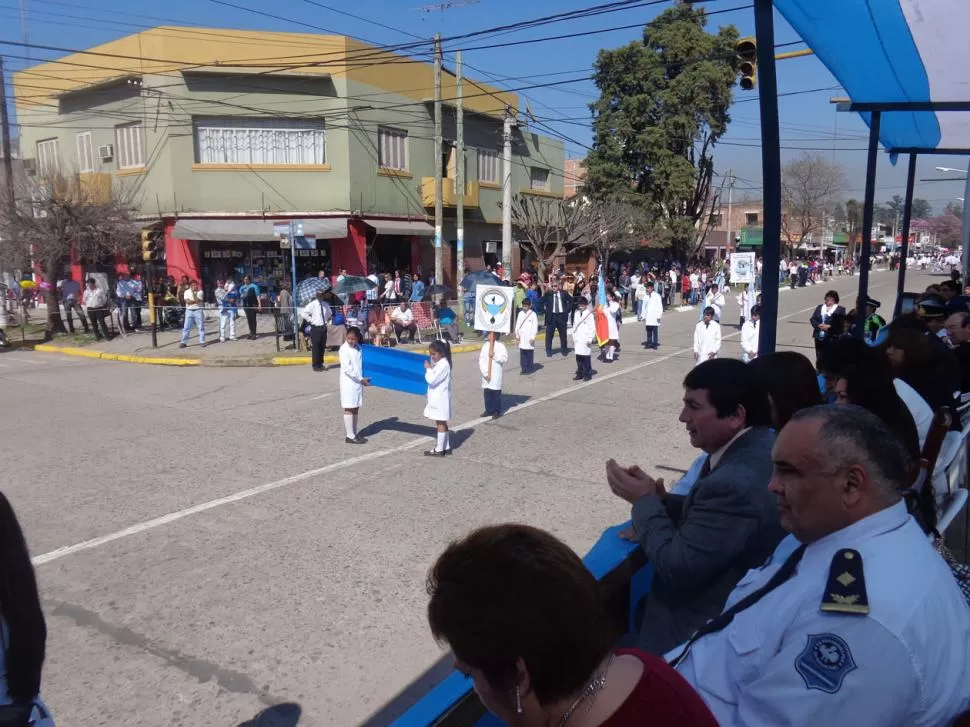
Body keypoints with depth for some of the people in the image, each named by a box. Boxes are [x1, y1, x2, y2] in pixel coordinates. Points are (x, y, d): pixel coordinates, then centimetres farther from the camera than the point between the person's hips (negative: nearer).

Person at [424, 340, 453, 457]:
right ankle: (446, 447, 23)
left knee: (440, 423, -2)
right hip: (436, 398, 10)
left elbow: (431, 380, -24)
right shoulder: (438, 362, 11)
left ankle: (439, 450, 5)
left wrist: (428, 369, -13)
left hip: (440, 398, -10)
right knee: (442, 423, 15)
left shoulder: (443, 365, -20)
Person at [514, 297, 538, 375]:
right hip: (521, 337, 4)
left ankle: (529, 369, 7)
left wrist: (533, 337, -9)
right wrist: (517, 334, 6)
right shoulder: (520, 314, 9)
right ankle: (523, 369, 13)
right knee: (522, 353, 6)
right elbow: (517, 324, 12)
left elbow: (535, 326, -6)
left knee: (529, 353, 0)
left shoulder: (533, 314, -5)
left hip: (529, 337, -4)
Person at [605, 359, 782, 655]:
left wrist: (644, 501, -15)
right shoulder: (762, 444, -2)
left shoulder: (736, 483, -31)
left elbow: (676, 568, -25)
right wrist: (661, 502, -6)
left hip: (703, 631, -9)